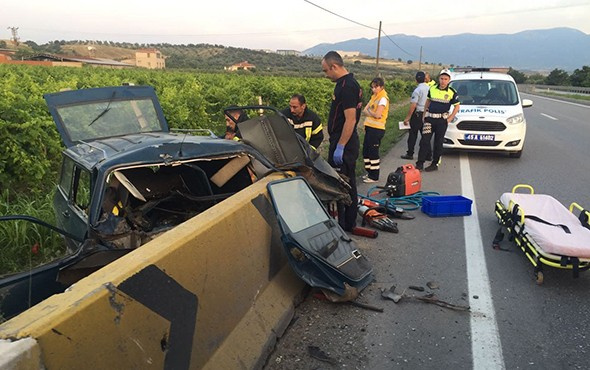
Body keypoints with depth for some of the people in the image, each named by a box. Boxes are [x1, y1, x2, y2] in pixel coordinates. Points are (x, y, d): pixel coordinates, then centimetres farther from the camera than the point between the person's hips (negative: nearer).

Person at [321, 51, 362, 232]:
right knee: (349, 184, 16)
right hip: (349, 144, 11)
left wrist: (339, 147, -23)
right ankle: (349, 223, 27)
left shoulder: (346, 86, -18)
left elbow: (350, 119, -23)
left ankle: (340, 224, 4)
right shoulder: (350, 83, 14)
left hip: (343, 144, -11)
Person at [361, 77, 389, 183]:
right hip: (369, 128, 9)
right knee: (366, 151, 12)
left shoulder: (383, 98, -12)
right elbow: (365, 110, 8)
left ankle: (374, 177, 8)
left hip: (377, 129, -8)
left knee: (373, 152, -2)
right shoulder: (374, 96, 15)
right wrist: (372, 113, -10)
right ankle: (370, 173, 25)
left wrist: (369, 112, -2)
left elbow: (377, 115, -19)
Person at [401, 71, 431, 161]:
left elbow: (413, 106, -19)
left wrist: (407, 118, -15)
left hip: (418, 114, -6)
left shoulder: (417, 90, -15)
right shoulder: (430, 89, 4)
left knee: (413, 134, 3)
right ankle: (428, 154, 14)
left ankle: (410, 154, 7)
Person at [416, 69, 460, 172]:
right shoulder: (432, 89, 4)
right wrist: (424, 115, 12)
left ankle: (435, 164, 14)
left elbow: (456, 106, 4)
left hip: (442, 120, -2)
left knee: (438, 143, 5)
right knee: (424, 141, -4)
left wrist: (449, 119, -3)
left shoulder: (452, 92, -3)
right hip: (429, 118, 2)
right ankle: (420, 163, 1)